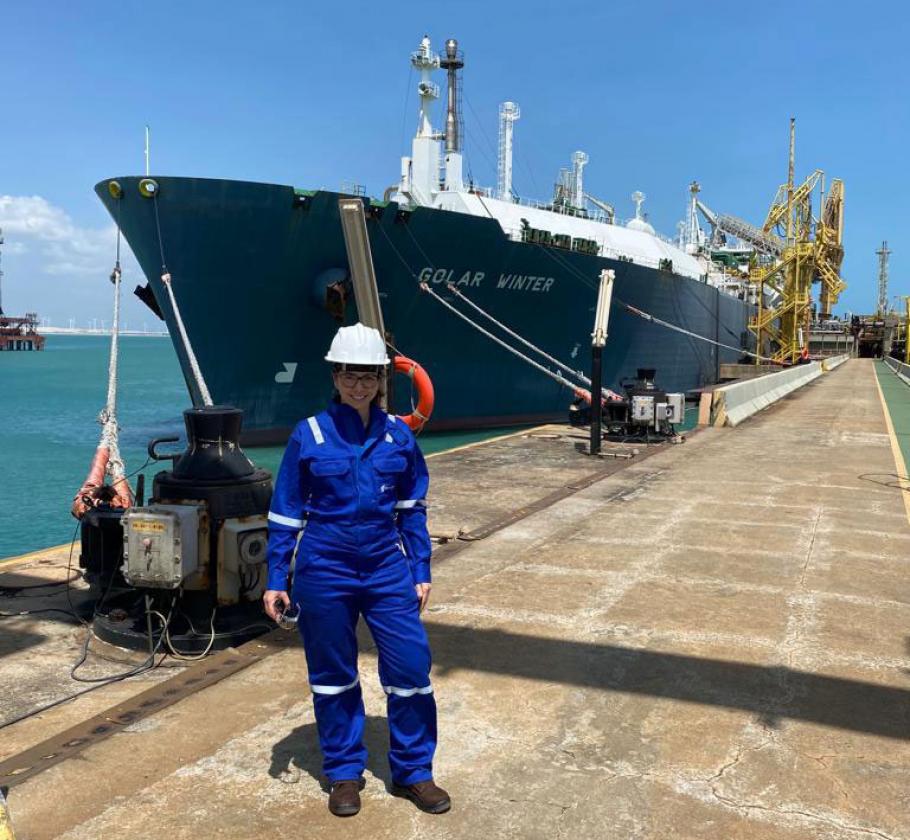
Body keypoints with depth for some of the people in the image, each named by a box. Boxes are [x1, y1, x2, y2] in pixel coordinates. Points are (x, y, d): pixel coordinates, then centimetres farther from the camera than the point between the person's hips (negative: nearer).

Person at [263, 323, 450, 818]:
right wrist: (276, 580, -1)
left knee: (411, 666, 1)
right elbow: (286, 514, 0)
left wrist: (421, 571, 6)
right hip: (325, 573, -1)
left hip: (387, 570, 2)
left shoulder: (398, 435, 1)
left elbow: (413, 509, 8)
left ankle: (413, 772, 20)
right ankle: (344, 774, 29)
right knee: (332, 675, 10)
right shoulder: (309, 435, -5)